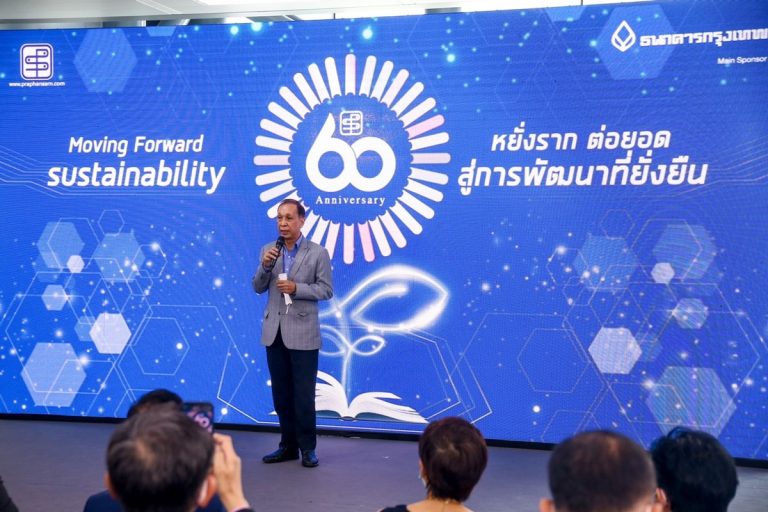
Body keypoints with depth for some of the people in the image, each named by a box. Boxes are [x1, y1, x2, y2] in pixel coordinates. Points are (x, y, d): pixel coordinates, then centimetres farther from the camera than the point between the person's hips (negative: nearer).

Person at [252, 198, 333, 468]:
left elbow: (326, 290, -5)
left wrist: (296, 288, -18)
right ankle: (288, 445, 21)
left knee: (304, 394, 0)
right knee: (281, 393, 11)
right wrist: (266, 266, -13)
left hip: (302, 332, -4)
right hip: (274, 331, 4)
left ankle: (308, 448, 11)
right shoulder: (268, 250, 7)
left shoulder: (318, 253, -4)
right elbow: (258, 288, 5)